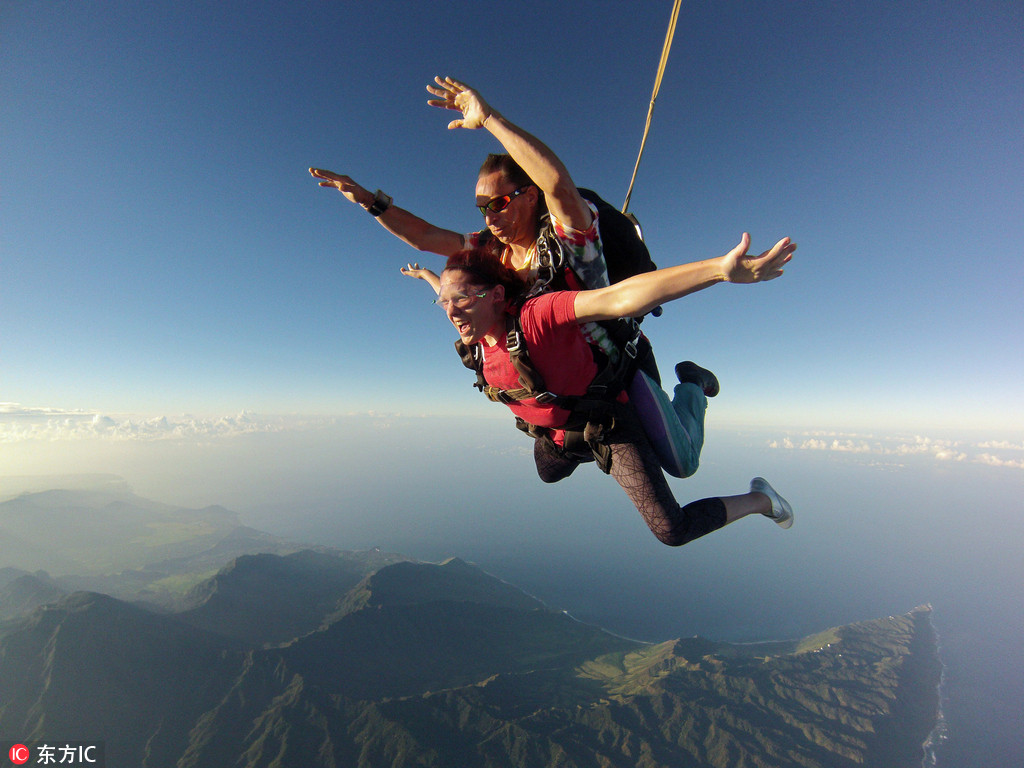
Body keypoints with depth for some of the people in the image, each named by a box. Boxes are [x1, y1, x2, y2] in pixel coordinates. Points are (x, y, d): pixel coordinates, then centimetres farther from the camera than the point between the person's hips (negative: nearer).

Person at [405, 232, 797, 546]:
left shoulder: (536, 315, -36)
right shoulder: (481, 329, -12)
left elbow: (621, 296, -50)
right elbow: (453, 291, 13)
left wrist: (720, 269, -61)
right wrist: (426, 274, 31)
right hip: (555, 432, 8)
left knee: (672, 530, -6)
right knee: (549, 475, 38)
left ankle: (759, 499, 21)